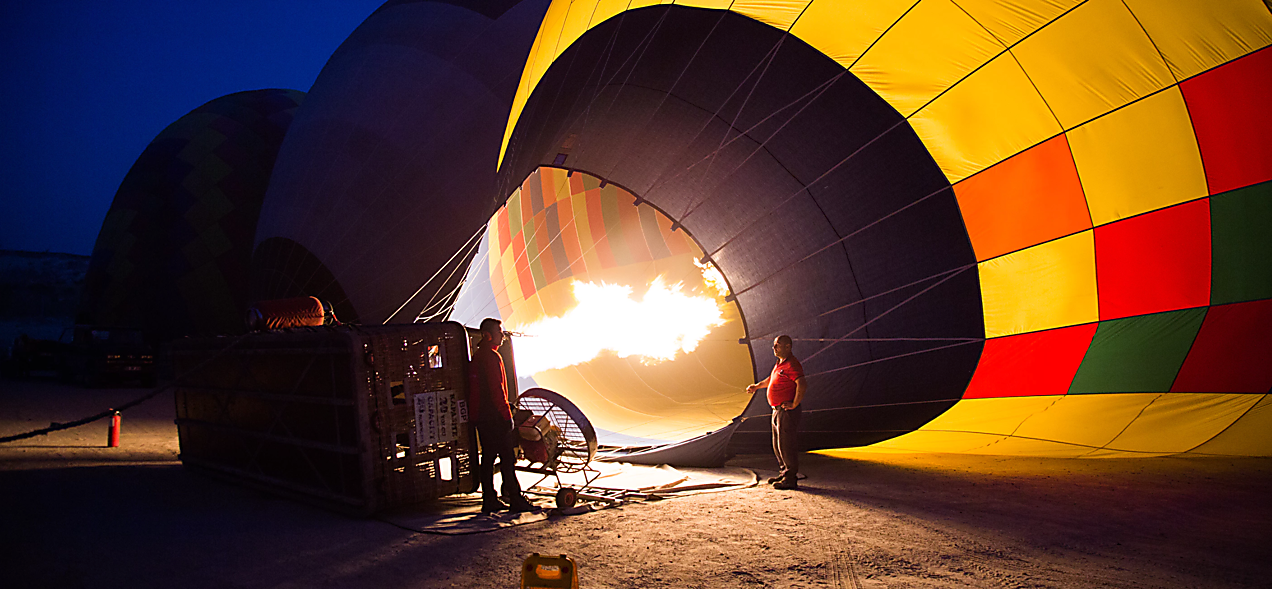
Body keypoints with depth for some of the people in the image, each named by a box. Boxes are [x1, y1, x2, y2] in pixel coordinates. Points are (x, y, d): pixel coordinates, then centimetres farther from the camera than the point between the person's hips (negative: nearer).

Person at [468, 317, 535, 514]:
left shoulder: (477, 356, 17)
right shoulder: (491, 357, -14)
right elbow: (497, 390, -19)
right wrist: (507, 414, -16)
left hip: (480, 417, 10)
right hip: (494, 417, -10)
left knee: (488, 457, 11)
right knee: (507, 457, -6)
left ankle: (489, 500, 14)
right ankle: (515, 499, -5)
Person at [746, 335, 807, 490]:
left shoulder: (792, 364, -18)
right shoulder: (780, 363, 15)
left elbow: (802, 385, -30)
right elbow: (771, 379, 33)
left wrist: (794, 404, -25)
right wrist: (756, 386, 29)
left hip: (787, 412, -10)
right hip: (778, 411, 10)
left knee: (786, 444, -6)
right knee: (777, 445, 18)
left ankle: (790, 479, 0)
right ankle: (784, 473, 29)